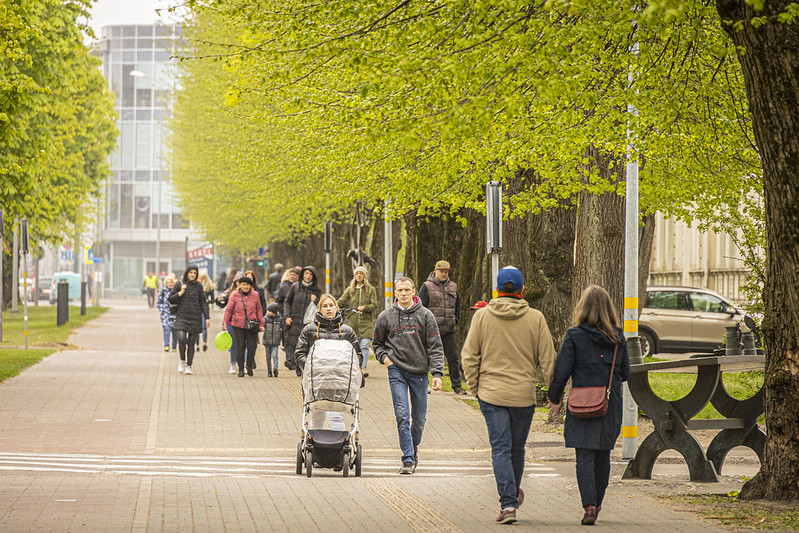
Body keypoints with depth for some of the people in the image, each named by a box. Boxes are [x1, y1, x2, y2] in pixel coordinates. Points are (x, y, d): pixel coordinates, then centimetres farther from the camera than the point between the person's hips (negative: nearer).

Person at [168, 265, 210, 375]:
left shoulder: (198, 286, 6)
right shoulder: (179, 285, 4)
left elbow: (203, 303, 9)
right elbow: (170, 299, 5)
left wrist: (206, 317, 3)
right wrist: (181, 292, -9)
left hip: (195, 318, 1)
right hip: (182, 317, -1)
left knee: (191, 343, 1)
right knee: (181, 339, -18)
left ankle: (188, 366, 10)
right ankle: (182, 361, 4)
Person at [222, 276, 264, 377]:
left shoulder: (255, 295, 4)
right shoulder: (234, 295, -1)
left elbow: (259, 310, 11)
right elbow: (228, 309, 1)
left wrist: (261, 324, 10)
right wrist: (225, 323, -6)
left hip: (252, 326, 1)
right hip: (238, 325, -1)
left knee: (252, 347, -2)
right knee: (240, 347, 0)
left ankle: (249, 365, 22)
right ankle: (241, 369, 10)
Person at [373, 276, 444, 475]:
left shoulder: (425, 315, 1)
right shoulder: (386, 317, 5)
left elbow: (435, 346, -1)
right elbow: (377, 343, 19)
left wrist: (437, 373, -10)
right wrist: (383, 356, -2)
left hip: (419, 371, 0)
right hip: (397, 371, 0)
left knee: (419, 418, 8)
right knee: (402, 416, -10)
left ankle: (414, 446, 35)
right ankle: (408, 459, -8)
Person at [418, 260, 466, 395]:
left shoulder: (453, 287, 12)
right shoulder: (427, 287, -1)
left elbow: (457, 305, 24)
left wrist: (455, 319, 11)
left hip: (449, 330, 4)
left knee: (453, 357, 2)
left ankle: (456, 385, 8)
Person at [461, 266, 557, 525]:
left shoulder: (482, 316, -3)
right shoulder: (535, 318, -3)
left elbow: (469, 356, -2)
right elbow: (547, 359, -1)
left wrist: (475, 387, 9)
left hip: (491, 393, -1)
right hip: (524, 394, 1)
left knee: (500, 449, -1)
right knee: (517, 448, 16)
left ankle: (508, 503, -11)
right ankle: (513, 494, 34)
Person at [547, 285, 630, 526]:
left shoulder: (575, 336, -9)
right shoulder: (618, 337, 2)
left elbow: (561, 371, -8)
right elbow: (625, 372, 9)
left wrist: (554, 397, 7)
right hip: (611, 407, 4)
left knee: (584, 457, -3)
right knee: (603, 457, 15)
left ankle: (589, 506, -16)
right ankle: (596, 505, 26)